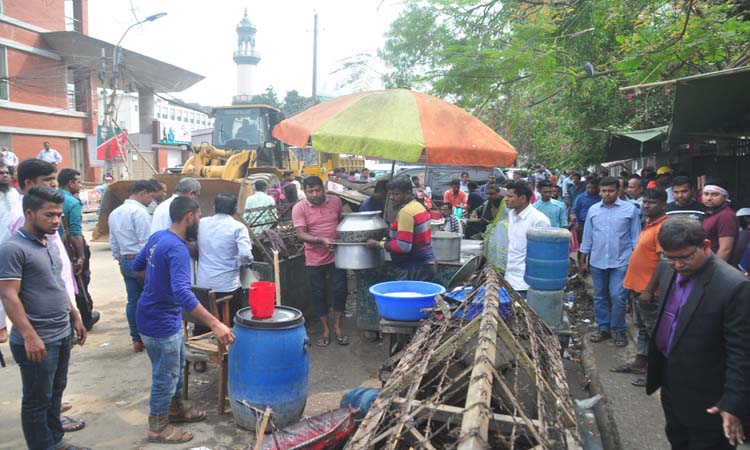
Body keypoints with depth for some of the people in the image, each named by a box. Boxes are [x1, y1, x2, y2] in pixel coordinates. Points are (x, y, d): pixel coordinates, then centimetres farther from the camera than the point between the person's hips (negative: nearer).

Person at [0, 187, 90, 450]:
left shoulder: (50, 244, 10)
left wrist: (75, 318, 18)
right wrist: (30, 337, -24)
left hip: (63, 335, 8)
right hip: (38, 341, -8)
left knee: (56, 392, 20)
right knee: (37, 400, 7)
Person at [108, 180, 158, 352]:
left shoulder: (114, 213, 13)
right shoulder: (139, 211, -15)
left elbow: (113, 243, 16)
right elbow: (146, 241, -18)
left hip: (125, 262, 8)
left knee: (133, 301, 10)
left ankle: (137, 340, 15)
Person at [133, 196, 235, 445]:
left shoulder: (158, 236, 1)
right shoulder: (177, 249, -29)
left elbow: (137, 265, 16)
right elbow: (183, 293, -40)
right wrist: (215, 324, -43)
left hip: (161, 316, 9)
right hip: (161, 322, -9)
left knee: (176, 366, 25)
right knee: (165, 375, 8)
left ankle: (175, 409, 43)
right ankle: (158, 428, 25)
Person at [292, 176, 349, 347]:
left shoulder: (335, 201, -1)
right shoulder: (299, 208, -10)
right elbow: (301, 234, -17)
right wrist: (321, 240, -31)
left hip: (336, 255, 1)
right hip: (315, 259, -1)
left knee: (340, 291, 2)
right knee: (319, 294, 8)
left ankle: (337, 326, 21)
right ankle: (325, 330, 23)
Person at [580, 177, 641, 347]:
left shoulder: (630, 209, -3)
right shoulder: (593, 210, 6)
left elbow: (635, 237, 1)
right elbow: (587, 237, 10)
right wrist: (583, 260, 10)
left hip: (621, 262, -3)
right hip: (597, 262, 3)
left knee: (618, 297, -5)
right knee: (600, 297, 11)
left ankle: (619, 330, 13)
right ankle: (603, 328, 24)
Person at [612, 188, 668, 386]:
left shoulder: (663, 228, -18)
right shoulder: (649, 224, 11)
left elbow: (663, 262, -21)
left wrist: (649, 290, -22)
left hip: (648, 291, -9)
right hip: (637, 287, 9)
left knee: (653, 331, 3)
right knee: (642, 328, 19)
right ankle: (640, 363, 31)